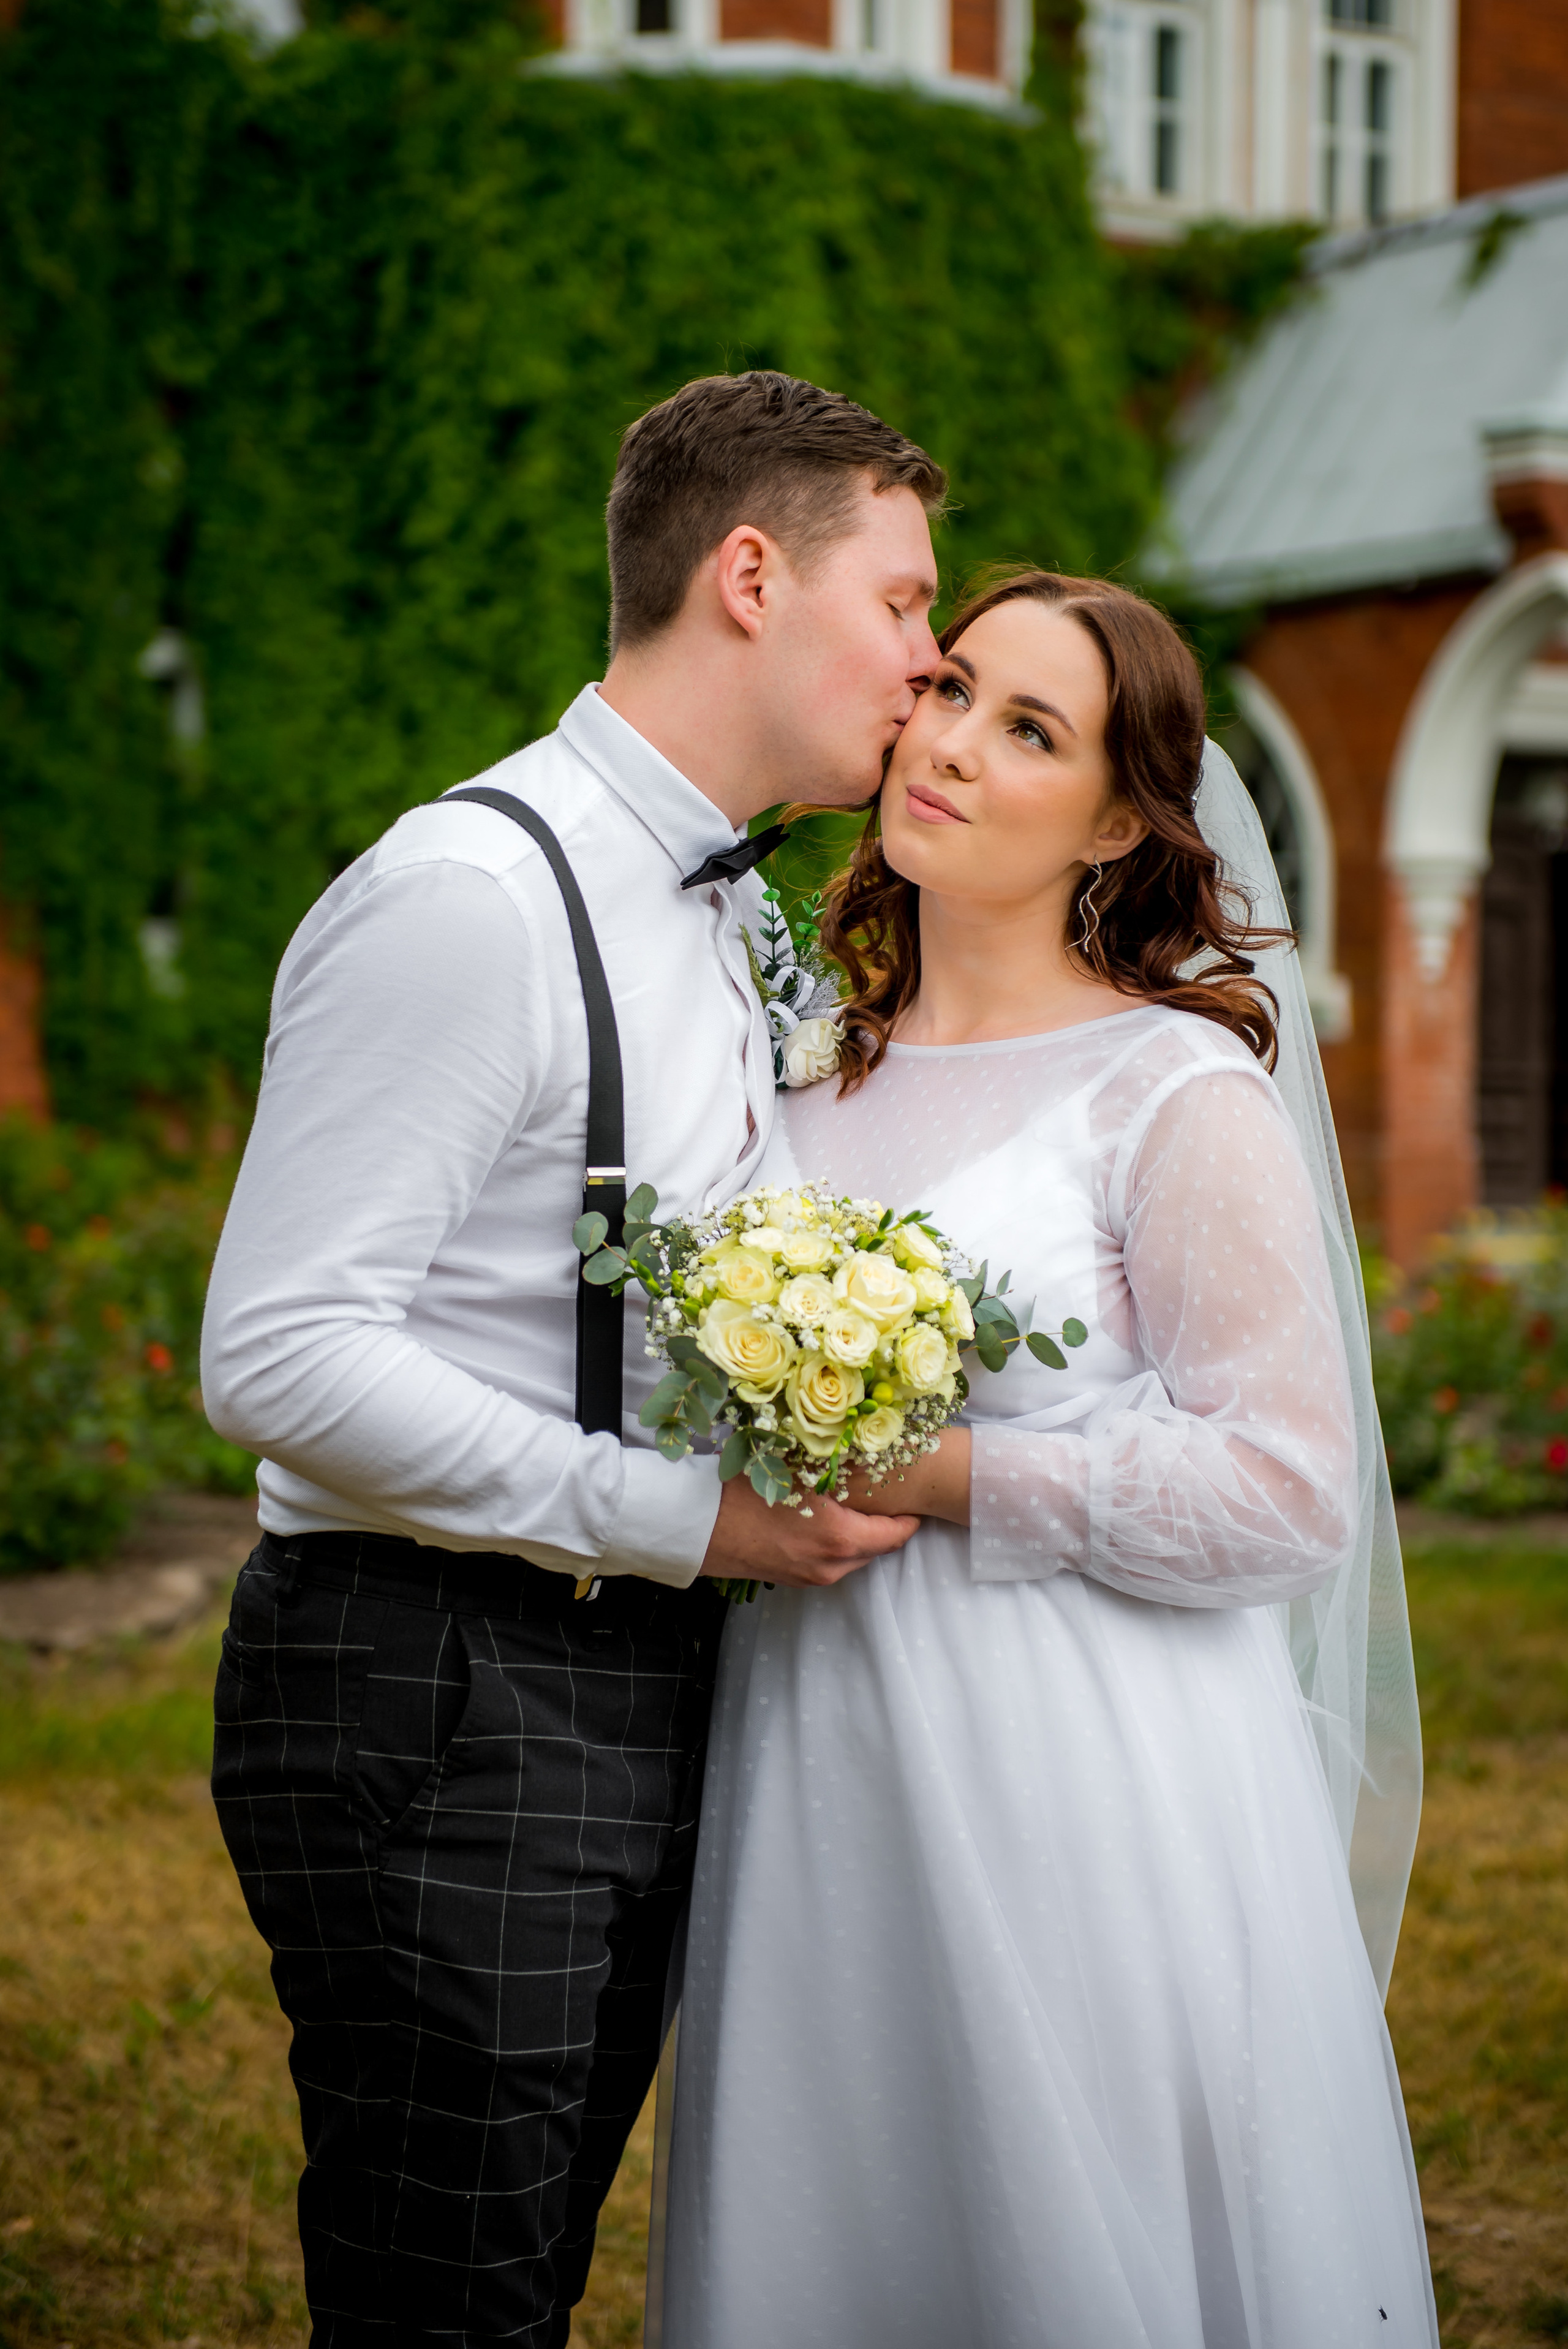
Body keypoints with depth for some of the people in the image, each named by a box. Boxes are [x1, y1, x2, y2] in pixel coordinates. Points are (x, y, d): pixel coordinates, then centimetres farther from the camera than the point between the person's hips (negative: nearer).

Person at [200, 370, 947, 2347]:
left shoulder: (743, 923, 15)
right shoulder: (466, 899, -16)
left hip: (639, 1701, 9)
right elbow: (280, 1354, -22)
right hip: (436, 1706, -9)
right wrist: (681, 1518, -20)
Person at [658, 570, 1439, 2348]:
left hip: (1087, 1792, -5)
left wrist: (945, 1478, -16)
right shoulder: (813, 1069, 10)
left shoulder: (1181, 1093, -8)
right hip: (819, 1785, 6)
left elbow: (1288, 1493, -14)